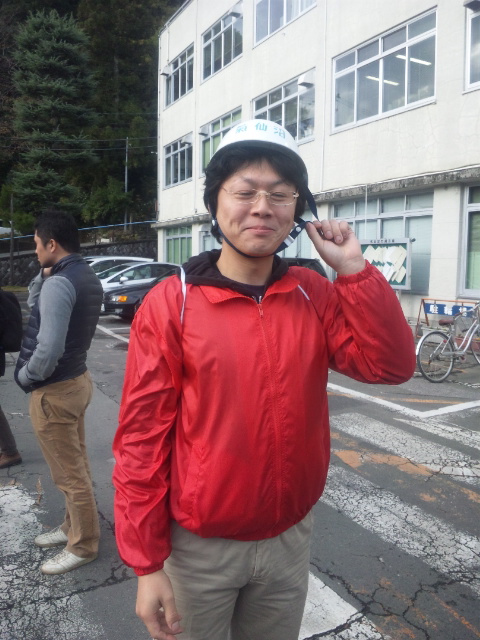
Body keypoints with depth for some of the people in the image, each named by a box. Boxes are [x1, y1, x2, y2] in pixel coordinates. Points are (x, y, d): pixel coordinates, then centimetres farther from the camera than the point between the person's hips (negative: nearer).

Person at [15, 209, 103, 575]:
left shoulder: (59, 284, -24)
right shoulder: (88, 277, 7)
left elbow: (48, 349, -30)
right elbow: (36, 303, 18)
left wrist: (25, 376, -12)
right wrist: (45, 274, 2)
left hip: (54, 390, -10)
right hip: (77, 379, 10)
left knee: (69, 474, 5)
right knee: (76, 466, 21)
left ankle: (83, 545, 20)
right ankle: (74, 526, 38)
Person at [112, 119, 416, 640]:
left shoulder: (315, 295, -4)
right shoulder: (170, 304, -14)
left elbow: (391, 365, -10)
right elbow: (142, 439, -13)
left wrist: (353, 269, -17)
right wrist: (146, 563, -10)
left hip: (291, 536, 4)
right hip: (199, 547, -3)